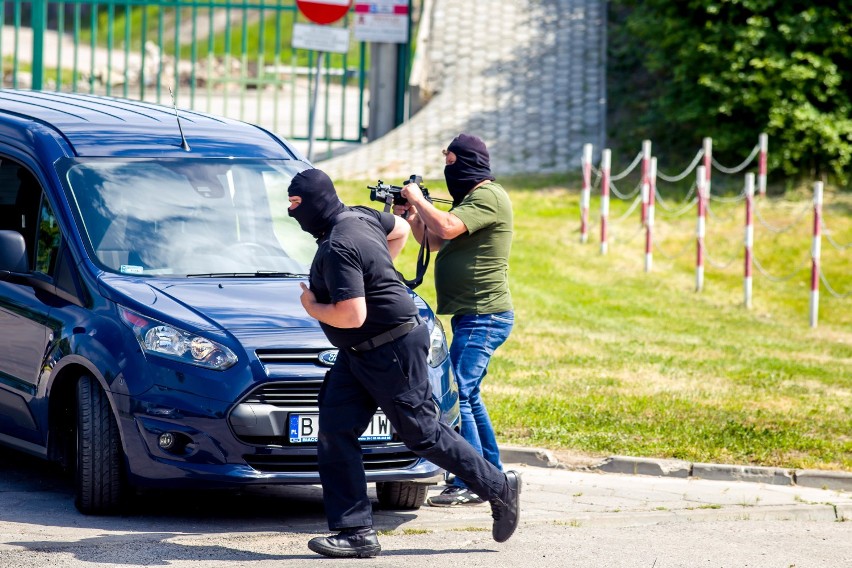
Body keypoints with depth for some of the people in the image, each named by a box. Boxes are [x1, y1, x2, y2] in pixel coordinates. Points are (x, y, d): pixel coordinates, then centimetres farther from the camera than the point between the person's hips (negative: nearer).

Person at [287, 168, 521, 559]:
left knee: (422, 433, -1)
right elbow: (401, 229, 25)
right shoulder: (359, 216, 5)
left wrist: (312, 308, -12)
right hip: (359, 353, 11)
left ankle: (500, 489, 15)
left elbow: (352, 316, -31)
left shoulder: (337, 249, -26)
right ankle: (356, 532, 0)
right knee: (335, 433, 2)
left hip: (392, 351, -11)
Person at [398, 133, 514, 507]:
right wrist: (412, 216, 7)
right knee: (467, 396, 15)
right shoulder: (472, 197, 19)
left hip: (483, 317, -11)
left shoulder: (488, 197, -14)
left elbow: (446, 229, -28)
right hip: (472, 316, 11)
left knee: (457, 395, -14)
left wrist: (418, 199, -13)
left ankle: (470, 485, -13)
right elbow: (434, 242, 23)